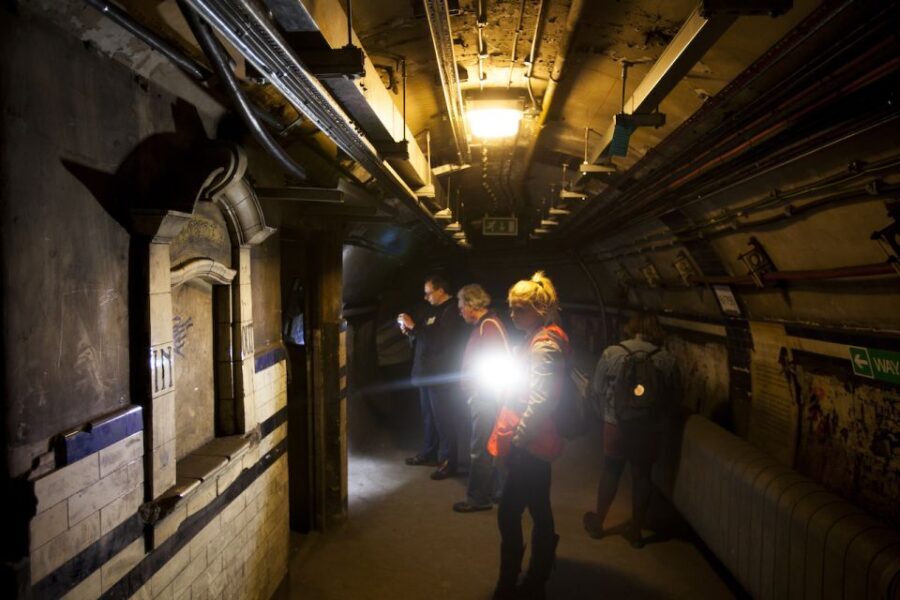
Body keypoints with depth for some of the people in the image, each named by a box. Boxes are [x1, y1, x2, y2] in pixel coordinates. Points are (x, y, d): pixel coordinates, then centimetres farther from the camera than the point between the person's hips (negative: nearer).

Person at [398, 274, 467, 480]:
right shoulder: (433, 310, 15)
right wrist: (410, 331, 4)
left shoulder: (452, 311, -15)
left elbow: (438, 339, -26)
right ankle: (429, 453, 30)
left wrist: (413, 326, -23)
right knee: (428, 417, 17)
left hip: (442, 377, -9)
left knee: (444, 419, -3)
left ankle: (448, 462, 4)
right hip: (427, 373, 9)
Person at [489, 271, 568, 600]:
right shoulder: (541, 338, 11)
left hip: (528, 446, -10)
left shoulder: (544, 345, -18)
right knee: (539, 509, 18)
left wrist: (515, 442, -20)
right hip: (534, 443, 10)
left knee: (509, 514, -3)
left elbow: (539, 402, -24)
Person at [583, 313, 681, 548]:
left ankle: (598, 523, 29)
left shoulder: (611, 354, -10)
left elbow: (596, 390, -2)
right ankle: (636, 532, 23)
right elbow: (674, 399, 0)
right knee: (642, 477, 13)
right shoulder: (667, 361, -8)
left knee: (610, 473, 16)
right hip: (649, 431, 0)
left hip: (615, 426, 0)